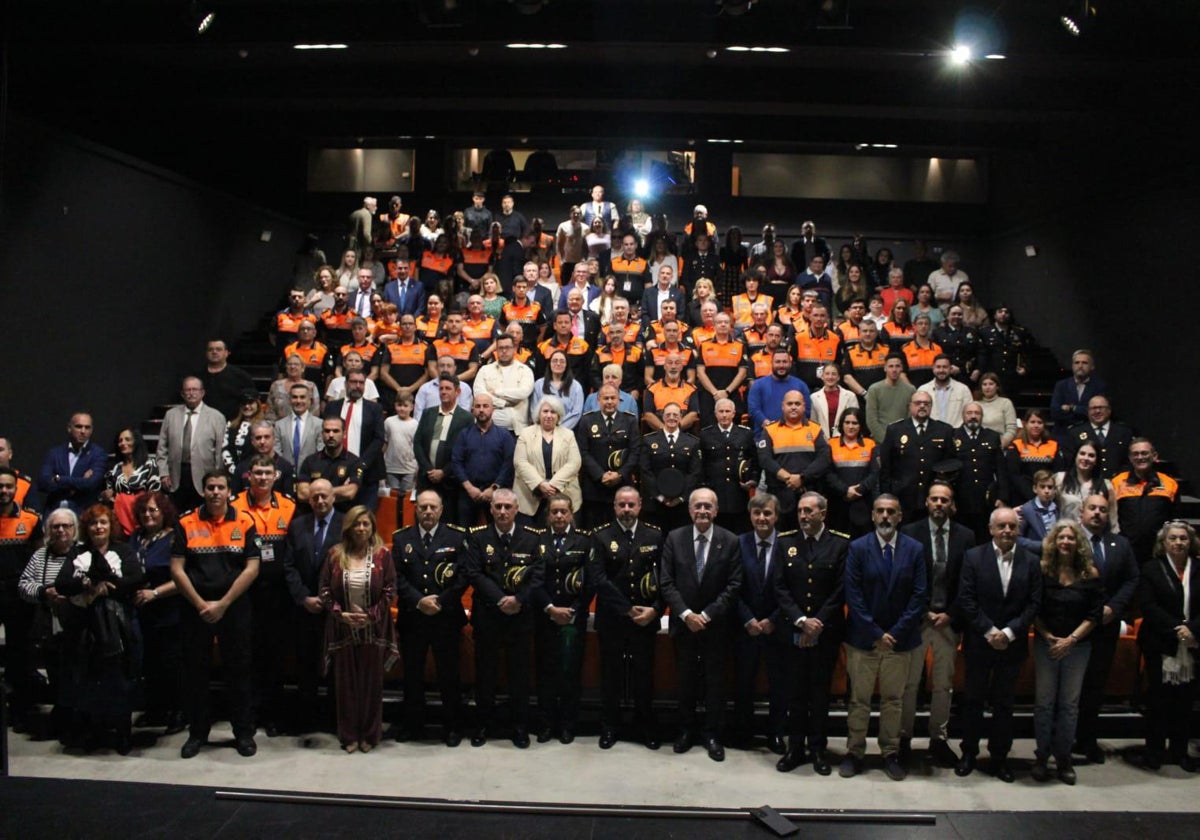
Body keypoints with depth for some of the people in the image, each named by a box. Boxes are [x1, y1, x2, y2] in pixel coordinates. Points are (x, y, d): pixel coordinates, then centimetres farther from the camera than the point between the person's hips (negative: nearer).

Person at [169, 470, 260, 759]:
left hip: (234, 608, -1)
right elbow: (177, 569, -2)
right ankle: (197, 732, 22)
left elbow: (252, 568, -4)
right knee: (195, 671, 9)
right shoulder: (186, 524, 2)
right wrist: (201, 604, -9)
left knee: (238, 670, 5)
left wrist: (223, 604, -10)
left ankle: (244, 732, 16)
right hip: (195, 608, 1)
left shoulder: (244, 523, 0)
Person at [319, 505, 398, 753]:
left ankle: (370, 734, 19)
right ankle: (349, 735, 20)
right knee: (346, 683, 8)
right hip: (342, 629, 1)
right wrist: (340, 614, -10)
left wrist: (370, 616, -13)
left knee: (372, 682, 7)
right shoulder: (335, 554, 2)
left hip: (373, 629, -1)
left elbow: (389, 591, -4)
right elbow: (324, 589, 2)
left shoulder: (382, 554, -3)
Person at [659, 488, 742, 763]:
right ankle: (686, 730, 26)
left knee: (715, 681, 7)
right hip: (683, 623, 1)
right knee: (686, 680, 11)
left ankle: (712, 734, 21)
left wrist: (707, 615, -13)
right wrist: (686, 614, -14)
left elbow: (733, 586, -7)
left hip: (716, 624, -1)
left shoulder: (730, 541, -5)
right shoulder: (674, 538, -2)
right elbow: (666, 583, -4)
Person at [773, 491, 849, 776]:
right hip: (793, 632, 2)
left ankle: (818, 749, 18)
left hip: (826, 632, -1)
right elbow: (780, 587, 0)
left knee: (820, 692, 7)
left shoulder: (841, 545, -2)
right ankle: (795, 748, 17)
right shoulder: (786, 545, 5)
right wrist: (801, 620, -12)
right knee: (795, 693, 7)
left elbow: (841, 591, -5)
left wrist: (818, 624, -11)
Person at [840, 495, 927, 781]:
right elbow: (853, 595, -6)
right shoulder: (858, 548, -3)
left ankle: (891, 754, 19)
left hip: (899, 638, 1)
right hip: (863, 637, -1)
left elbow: (919, 595, -1)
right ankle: (854, 753, 14)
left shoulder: (914, 549, 1)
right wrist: (875, 633, -11)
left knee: (894, 700, 9)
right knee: (859, 700, 5)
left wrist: (896, 632, -9)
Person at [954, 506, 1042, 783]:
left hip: (1012, 644, 1)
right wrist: (989, 631, -14)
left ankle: (999, 757, 21)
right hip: (979, 643, -1)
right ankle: (969, 753, 21)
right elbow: (966, 599, -8)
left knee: (1004, 703, 10)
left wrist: (1009, 632, -13)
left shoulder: (1030, 561, 1)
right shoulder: (973, 557, -4)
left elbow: (1034, 604, -3)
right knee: (973, 700, 9)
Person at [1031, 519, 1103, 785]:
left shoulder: (1090, 575, -1)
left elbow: (1095, 614, -2)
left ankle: (1064, 759, 16)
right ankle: (1041, 757, 13)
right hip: (1045, 643, 0)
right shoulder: (1042, 571, -2)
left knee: (1069, 704, 6)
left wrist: (1071, 640, -10)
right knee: (1043, 702, 4)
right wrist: (1047, 636, -11)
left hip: (1078, 646, 0)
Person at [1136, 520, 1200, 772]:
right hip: (1161, 645, -2)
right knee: (1158, 699, 4)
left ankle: (1180, 751, 19)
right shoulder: (1151, 569, 1)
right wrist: (1176, 629, -17)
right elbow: (1148, 606, -8)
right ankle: (1154, 751, 13)